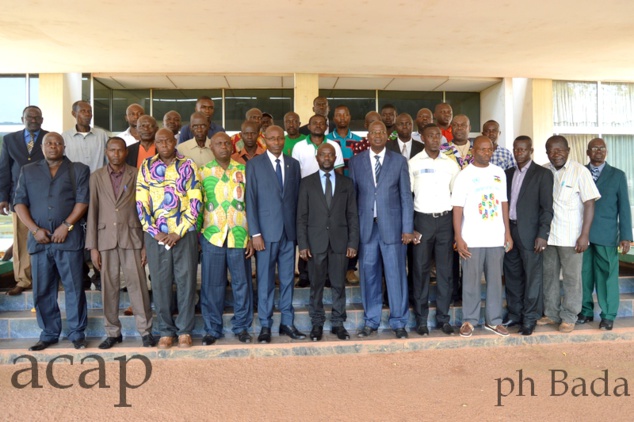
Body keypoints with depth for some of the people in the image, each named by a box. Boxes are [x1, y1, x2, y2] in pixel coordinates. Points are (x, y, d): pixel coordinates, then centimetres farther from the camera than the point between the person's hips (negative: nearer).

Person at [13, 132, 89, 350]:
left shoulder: (79, 170, 8)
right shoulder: (28, 171, 16)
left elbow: (83, 201, -2)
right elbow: (19, 202, 8)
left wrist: (66, 226, -13)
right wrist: (34, 229, -6)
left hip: (69, 238, -3)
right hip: (39, 239, 3)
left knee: (74, 287, 0)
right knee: (42, 290, 7)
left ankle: (77, 333, 9)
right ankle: (49, 334, 18)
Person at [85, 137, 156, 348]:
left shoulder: (136, 175, 4)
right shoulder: (96, 177, 8)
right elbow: (92, 212, 6)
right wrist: (92, 246, 1)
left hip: (132, 237, -2)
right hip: (106, 238, 2)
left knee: (137, 285, -1)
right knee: (108, 287, 6)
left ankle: (145, 330, 10)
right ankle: (112, 332, 18)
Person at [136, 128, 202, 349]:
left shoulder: (187, 165, 2)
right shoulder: (146, 166, 7)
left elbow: (195, 201, -3)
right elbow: (141, 202, 3)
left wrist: (179, 232, -10)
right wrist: (154, 232, -8)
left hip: (184, 233, -1)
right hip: (155, 234, 1)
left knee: (186, 280, 3)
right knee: (160, 283, 5)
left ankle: (185, 330, 15)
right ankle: (166, 331, 17)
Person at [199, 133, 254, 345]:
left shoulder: (243, 170, 5)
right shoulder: (203, 172, 6)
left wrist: (252, 236, -1)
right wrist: (197, 234, 1)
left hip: (239, 236, 0)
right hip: (212, 236, 0)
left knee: (242, 283, 7)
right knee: (212, 285, 5)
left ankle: (241, 327, 21)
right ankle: (212, 329, 19)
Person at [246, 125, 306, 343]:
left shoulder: (293, 164, 10)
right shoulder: (254, 164, 0)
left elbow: (297, 198, 10)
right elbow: (250, 200, -3)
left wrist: (299, 228, 4)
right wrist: (255, 233, -9)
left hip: (289, 231, 3)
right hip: (266, 231, -3)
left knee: (287, 279, 8)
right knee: (265, 280, 3)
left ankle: (287, 323, 18)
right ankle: (265, 325, 13)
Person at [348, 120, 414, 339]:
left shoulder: (399, 161, 5)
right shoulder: (356, 162, 7)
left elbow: (406, 196, 3)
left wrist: (407, 228, -2)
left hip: (392, 226, -1)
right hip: (366, 226, 1)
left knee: (396, 274, 2)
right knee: (368, 275, 8)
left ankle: (399, 322, 16)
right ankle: (371, 321, 21)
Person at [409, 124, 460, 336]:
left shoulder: (451, 164, 8)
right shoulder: (413, 163, 0)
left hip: (446, 219, 2)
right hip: (423, 219, -2)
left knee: (445, 270, 5)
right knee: (420, 270, 1)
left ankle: (443, 318, 15)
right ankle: (421, 320, 11)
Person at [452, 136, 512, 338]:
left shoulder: (499, 173, 8)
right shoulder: (464, 175, -4)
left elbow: (504, 203, 11)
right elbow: (457, 208, -6)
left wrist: (507, 232, 6)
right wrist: (459, 238, -11)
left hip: (496, 237, 3)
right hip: (472, 239, -3)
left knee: (495, 280, 9)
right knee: (471, 280, 4)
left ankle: (493, 320, 21)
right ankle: (469, 320, 16)